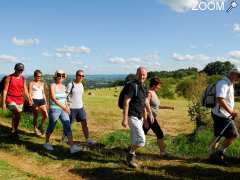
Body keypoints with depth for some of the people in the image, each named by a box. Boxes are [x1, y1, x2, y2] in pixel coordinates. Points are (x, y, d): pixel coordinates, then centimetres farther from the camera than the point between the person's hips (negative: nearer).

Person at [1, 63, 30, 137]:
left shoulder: (23, 79, 6)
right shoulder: (9, 78, -6)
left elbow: (25, 90, 10)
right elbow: (5, 90, -5)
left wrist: (29, 99, -1)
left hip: (20, 101, 5)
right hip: (11, 100, -4)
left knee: (15, 116, 11)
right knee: (17, 114, -23)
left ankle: (13, 132, 25)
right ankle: (15, 130, -8)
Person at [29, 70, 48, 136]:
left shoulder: (42, 83, 12)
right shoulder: (31, 83, -3)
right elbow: (30, 94, -6)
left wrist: (45, 101, 11)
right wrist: (32, 102, -15)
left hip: (41, 100, 5)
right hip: (35, 100, -4)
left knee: (46, 115, -5)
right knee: (36, 116, 2)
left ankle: (41, 127, 17)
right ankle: (36, 129, 18)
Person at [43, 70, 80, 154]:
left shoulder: (63, 86, 9)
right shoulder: (52, 85, -11)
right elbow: (53, 98, -25)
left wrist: (67, 106, 14)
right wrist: (62, 106, -33)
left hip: (63, 110, 5)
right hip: (54, 110, -5)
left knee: (67, 127, -6)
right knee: (51, 127, 10)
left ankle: (72, 147, -10)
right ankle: (46, 143, 33)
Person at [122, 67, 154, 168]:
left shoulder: (143, 87, 10)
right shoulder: (132, 85, -16)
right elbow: (126, 102, -21)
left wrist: (150, 113, 27)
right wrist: (125, 118, -25)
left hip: (140, 117, 9)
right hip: (132, 116, -9)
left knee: (135, 139, 17)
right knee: (141, 139, -13)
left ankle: (130, 157, 32)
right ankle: (131, 155, 8)